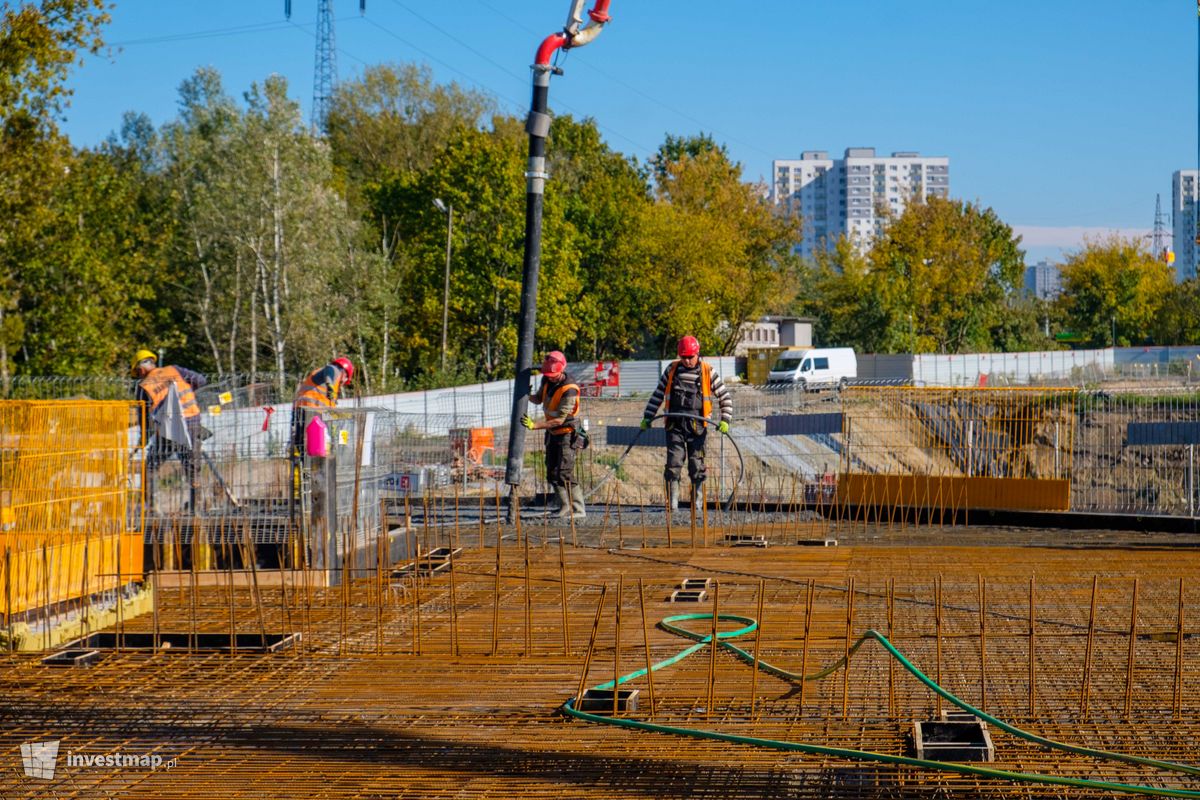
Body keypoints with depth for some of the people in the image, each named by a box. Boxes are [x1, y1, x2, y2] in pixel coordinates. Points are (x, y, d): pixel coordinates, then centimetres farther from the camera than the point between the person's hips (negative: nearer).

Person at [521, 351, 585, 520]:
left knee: (564, 474, -15)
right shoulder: (546, 380, -3)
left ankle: (578, 510, -11)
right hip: (552, 432, 8)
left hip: (567, 433, -8)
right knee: (552, 474, 10)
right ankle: (564, 508, 18)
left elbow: (559, 420, -28)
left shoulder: (570, 390, -27)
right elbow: (538, 399, 14)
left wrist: (535, 425, -35)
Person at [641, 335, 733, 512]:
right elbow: (658, 394, 15)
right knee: (673, 464, -6)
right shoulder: (672, 369, 8)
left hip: (696, 426, -1)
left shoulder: (708, 372, 2)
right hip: (675, 426, 1)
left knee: (697, 466, 2)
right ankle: (672, 504, -5)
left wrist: (725, 420, -6)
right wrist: (647, 417, 10)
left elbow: (725, 397, 6)